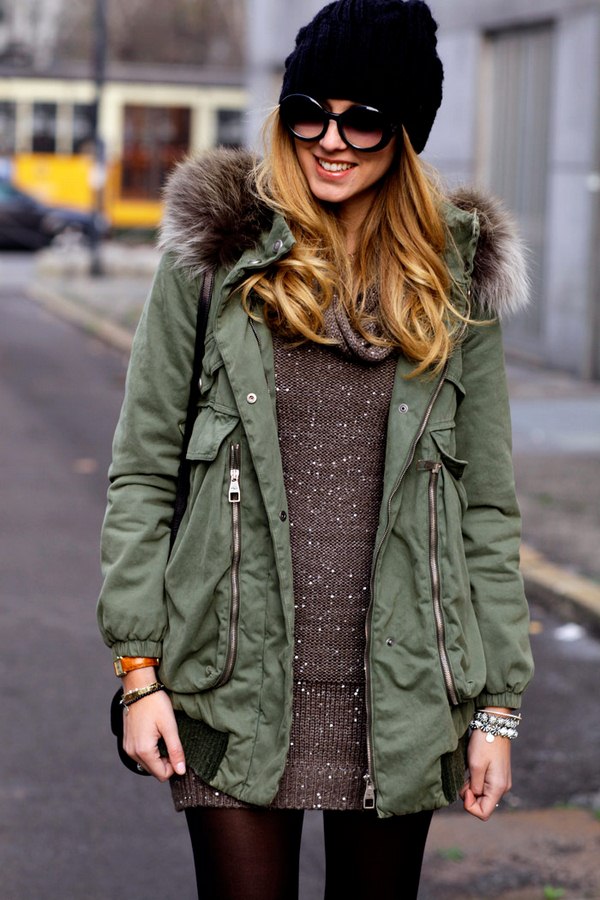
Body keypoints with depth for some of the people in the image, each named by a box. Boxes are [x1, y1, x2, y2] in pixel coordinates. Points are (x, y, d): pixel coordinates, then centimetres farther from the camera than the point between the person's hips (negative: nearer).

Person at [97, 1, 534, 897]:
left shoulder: (456, 282, 5)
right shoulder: (215, 257, 0)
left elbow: (488, 504, 7)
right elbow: (142, 471, 1)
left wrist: (498, 703, 4)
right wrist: (139, 666, -4)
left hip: (401, 689, 2)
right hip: (240, 684, -2)